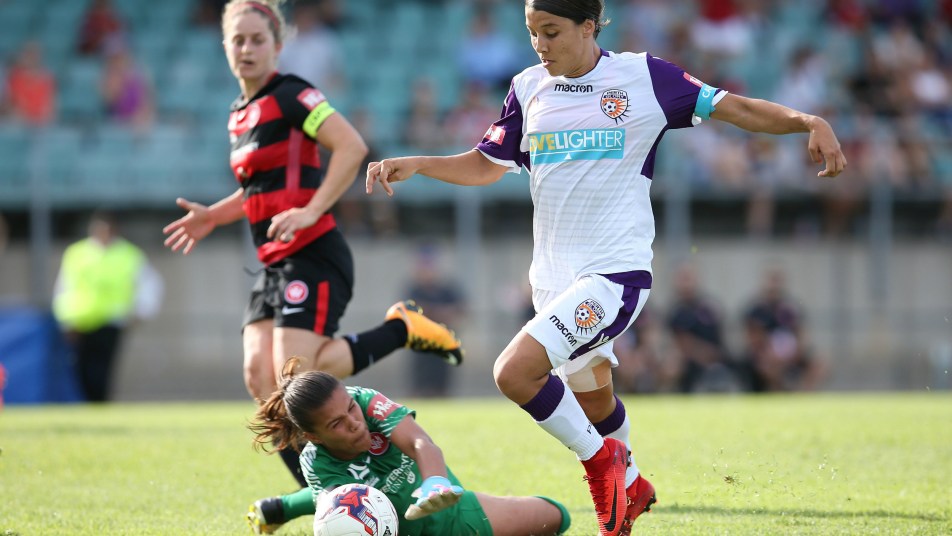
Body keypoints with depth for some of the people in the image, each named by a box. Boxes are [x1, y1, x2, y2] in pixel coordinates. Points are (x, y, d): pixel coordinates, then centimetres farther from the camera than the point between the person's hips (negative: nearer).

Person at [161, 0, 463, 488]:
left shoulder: (290, 95, -8)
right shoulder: (241, 113, 18)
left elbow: (352, 147, -20)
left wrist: (310, 211, -25)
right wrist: (212, 217, 19)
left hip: (311, 255, -9)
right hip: (273, 265, 9)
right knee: (259, 377, -6)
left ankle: (402, 328, -2)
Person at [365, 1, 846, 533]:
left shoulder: (642, 76, -4)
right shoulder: (529, 89, 9)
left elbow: (733, 107, -4)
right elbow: (485, 165, 19)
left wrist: (809, 122, -18)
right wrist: (414, 165, 4)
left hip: (615, 271, -6)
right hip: (554, 277, 6)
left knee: (515, 372, -23)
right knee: (591, 399, 20)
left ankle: (600, 458, 0)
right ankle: (629, 485, 47)